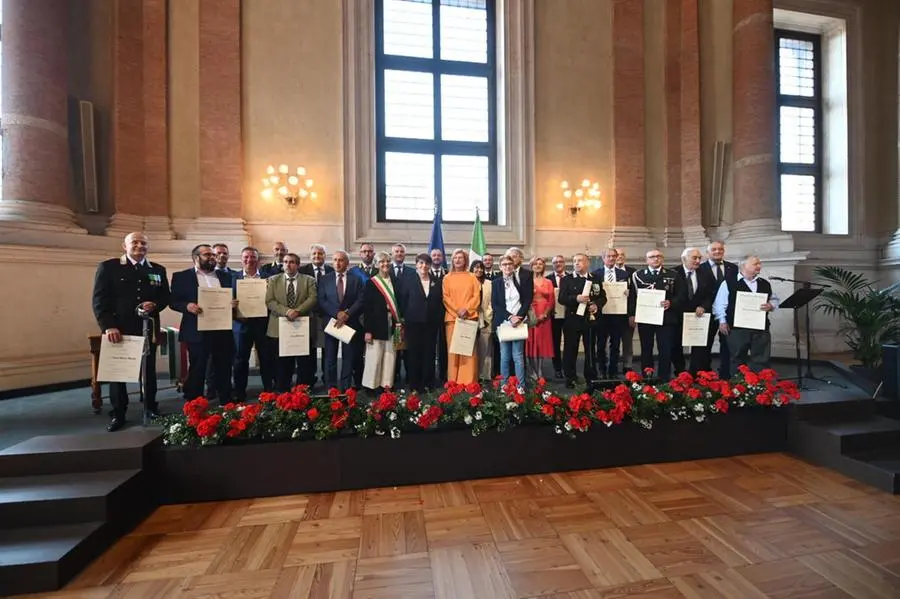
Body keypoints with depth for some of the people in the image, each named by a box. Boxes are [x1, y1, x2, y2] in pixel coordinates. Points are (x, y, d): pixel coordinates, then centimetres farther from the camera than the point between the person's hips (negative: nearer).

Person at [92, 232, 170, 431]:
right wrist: (108, 326, -16)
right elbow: (99, 300, -6)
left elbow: (165, 297, 10)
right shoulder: (107, 267, -1)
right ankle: (118, 414, 21)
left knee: (149, 369, 12)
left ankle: (150, 407, 26)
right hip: (119, 329, -2)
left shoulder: (158, 270, 8)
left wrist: (155, 305, -13)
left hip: (148, 329, 2)